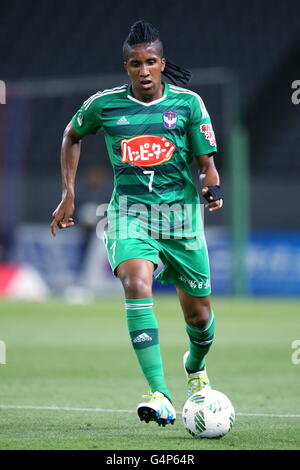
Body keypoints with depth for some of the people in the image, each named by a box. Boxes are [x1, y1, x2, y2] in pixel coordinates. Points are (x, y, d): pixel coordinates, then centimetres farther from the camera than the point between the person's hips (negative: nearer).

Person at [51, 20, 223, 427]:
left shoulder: (188, 103, -2)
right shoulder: (104, 104, 0)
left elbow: (207, 163, 2)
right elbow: (72, 136, 20)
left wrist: (213, 187, -21)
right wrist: (68, 195, 14)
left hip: (180, 211, 1)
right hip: (129, 211, -1)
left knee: (198, 313, 10)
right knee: (137, 283, -30)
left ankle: (196, 366, 48)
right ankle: (160, 396, -37)